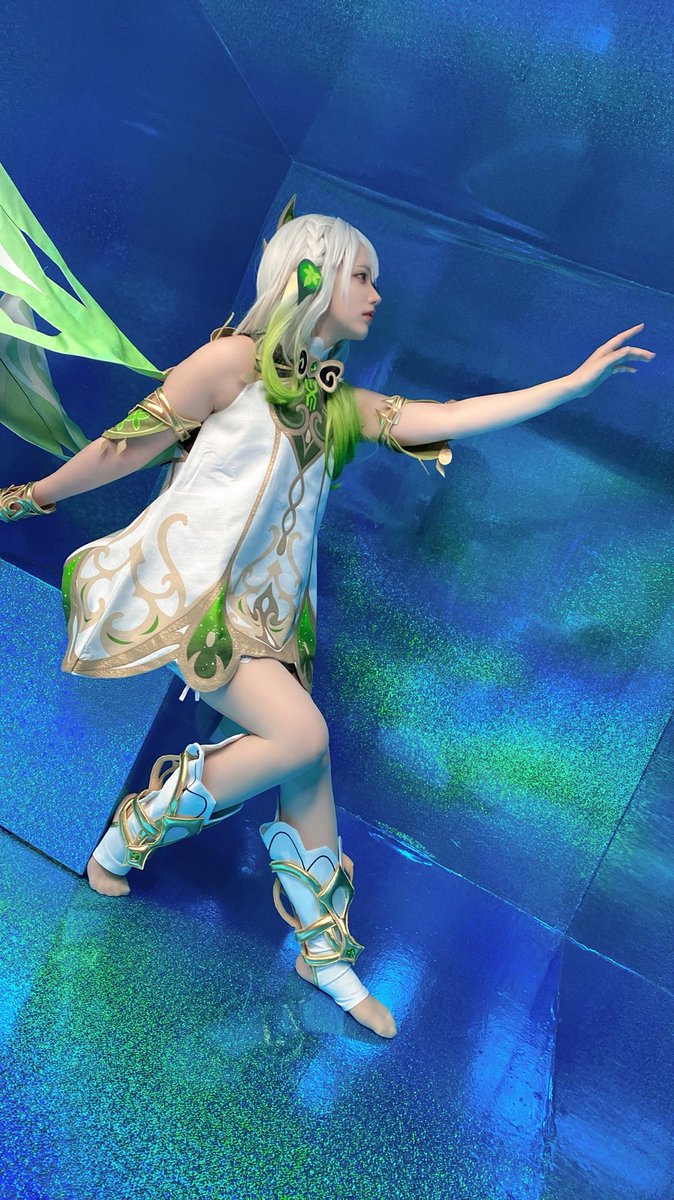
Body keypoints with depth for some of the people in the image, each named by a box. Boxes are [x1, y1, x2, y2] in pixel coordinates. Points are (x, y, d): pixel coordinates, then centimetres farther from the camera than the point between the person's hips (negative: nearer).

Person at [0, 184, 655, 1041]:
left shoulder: (341, 404, 11)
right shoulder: (235, 360, -8)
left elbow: (456, 417, 5)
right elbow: (127, 445, -1)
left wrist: (578, 381, 2)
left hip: (267, 606, 6)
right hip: (185, 585, -6)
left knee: (309, 768, 3)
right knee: (301, 736, -19)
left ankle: (324, 949, 21)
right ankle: (135, 830, 5)